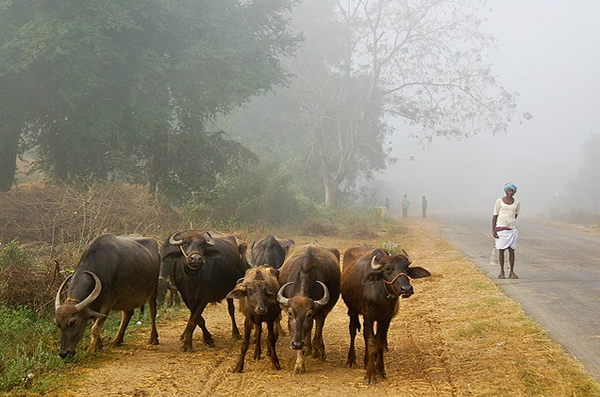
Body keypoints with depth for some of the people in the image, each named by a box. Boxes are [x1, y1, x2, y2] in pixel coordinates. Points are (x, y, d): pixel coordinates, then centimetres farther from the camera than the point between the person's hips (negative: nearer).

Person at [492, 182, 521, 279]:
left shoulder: (517, 203, 5)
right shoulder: (499, 201, -4)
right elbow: (494, 216, -2)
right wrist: (493, 230, -8)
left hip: (512, 228, 3)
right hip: (500, 228, -3)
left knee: (511, 250, 0)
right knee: (501, 250, 0)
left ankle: (511, 272, 6)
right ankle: (501, 271, 7)